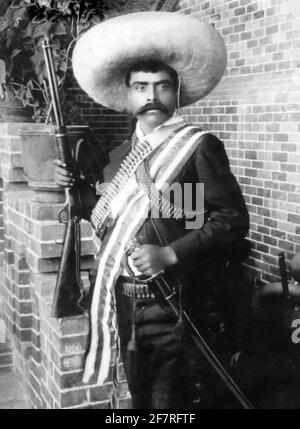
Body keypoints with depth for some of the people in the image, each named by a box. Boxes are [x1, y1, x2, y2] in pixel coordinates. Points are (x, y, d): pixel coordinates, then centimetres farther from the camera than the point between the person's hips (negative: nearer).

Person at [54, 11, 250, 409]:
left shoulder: (199, 146, -9)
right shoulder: (121, 156, 11)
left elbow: (233, 219, -13)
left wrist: (170, 254, -20)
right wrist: (78, 187, 7)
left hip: (173, 305, -6)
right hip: (124, 303, 6)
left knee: (170, 403, 4)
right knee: (139, 398, 19)